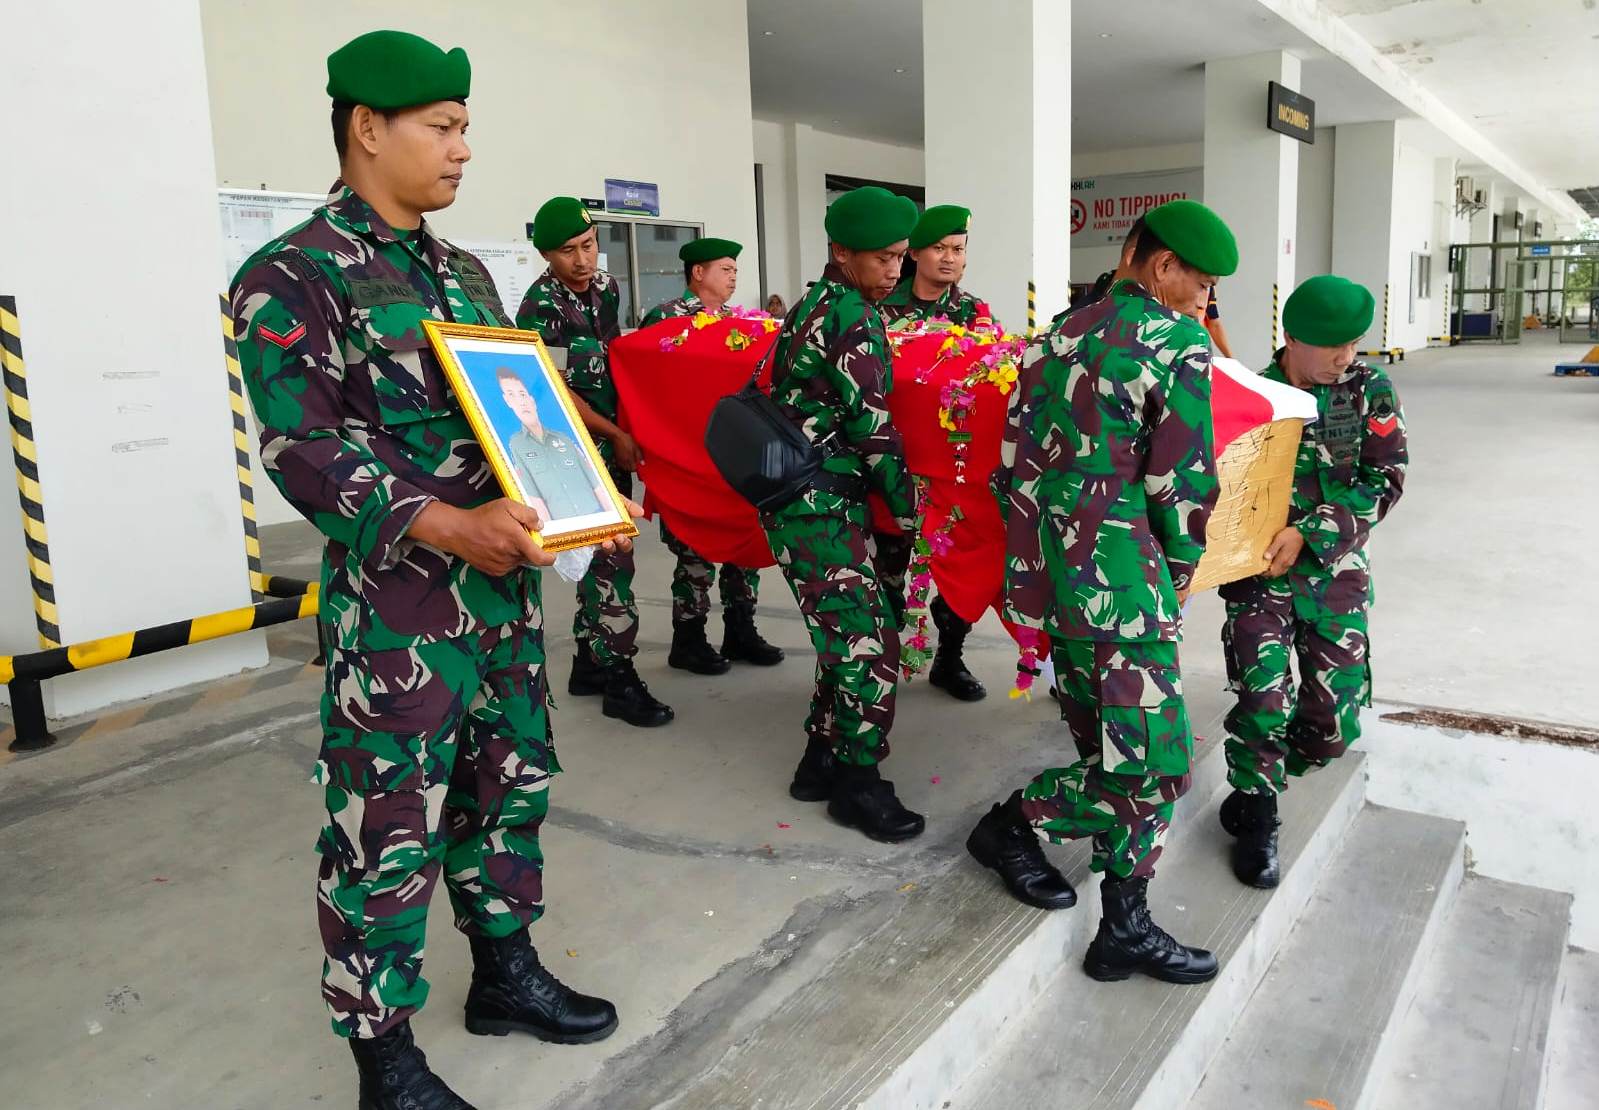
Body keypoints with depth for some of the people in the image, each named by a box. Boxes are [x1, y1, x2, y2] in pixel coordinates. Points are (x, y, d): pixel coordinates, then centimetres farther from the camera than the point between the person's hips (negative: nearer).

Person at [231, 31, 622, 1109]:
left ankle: (506, 972, 38)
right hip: (396, 606, -7)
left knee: (510, 785, 17)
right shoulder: (291, 277, -8)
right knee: (390, 829, 3)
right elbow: (305, 447, -17)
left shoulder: (466, 272, 15)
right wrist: (444, 527, -29)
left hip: (507, 585, 8)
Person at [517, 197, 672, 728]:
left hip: (613, 436, 7)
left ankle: (589, 663, 21)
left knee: (601, 550, 11)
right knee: (611, 554, -9)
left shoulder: (605, 286, 6)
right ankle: (617, 676, -2)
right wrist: (614, 435, -11)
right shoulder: (541, 306, -15)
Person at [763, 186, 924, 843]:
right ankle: (857, 785, 8)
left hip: (806, 498, 10)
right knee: (870, 640, -4)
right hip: (821, 506, -10)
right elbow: (871, 424, -15)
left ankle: (822, 763, 24)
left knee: (847, 635, 15)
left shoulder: (812, 306, 15)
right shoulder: (852, 316, -14)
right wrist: (908, 507, -6)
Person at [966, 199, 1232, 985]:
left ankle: (1125, 929, 23)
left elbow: (1016, 457, 12)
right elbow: (1184, 481, -7)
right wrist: (1179, 577, 7)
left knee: (1111, 751, 15)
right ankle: (1014, 824, 14)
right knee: (1154, 764, 2)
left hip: (1042, 566, 9)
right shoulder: (1180, 344, -6)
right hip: (1117, 575, -9)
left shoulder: (1064, 334, 15)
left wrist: (1039, 553, 17)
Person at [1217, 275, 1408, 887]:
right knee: (1263, 691, -19)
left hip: (1334, 569, 2)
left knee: (1335, 725, 1)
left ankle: (1256, 779, 31)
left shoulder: (1368, 389, -2)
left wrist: (1307, 534, -19)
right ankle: (1256, 814, 3)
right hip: (1258, 568, -2)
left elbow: (1384, 479, -9)